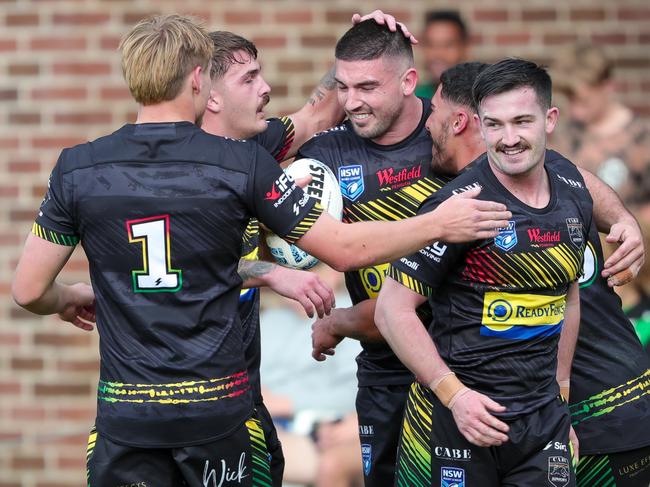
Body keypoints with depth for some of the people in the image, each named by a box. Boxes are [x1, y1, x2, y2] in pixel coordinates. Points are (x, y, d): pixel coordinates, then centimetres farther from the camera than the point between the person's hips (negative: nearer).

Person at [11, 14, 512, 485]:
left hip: (126, 413, 1)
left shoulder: (76, 169, -2)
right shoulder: (243, 163, -6)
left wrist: (70, 300, 25)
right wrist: (439, 224, 10)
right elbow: (344, 249, -2)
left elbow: (29, 291, 2)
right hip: (218, 407, -1)